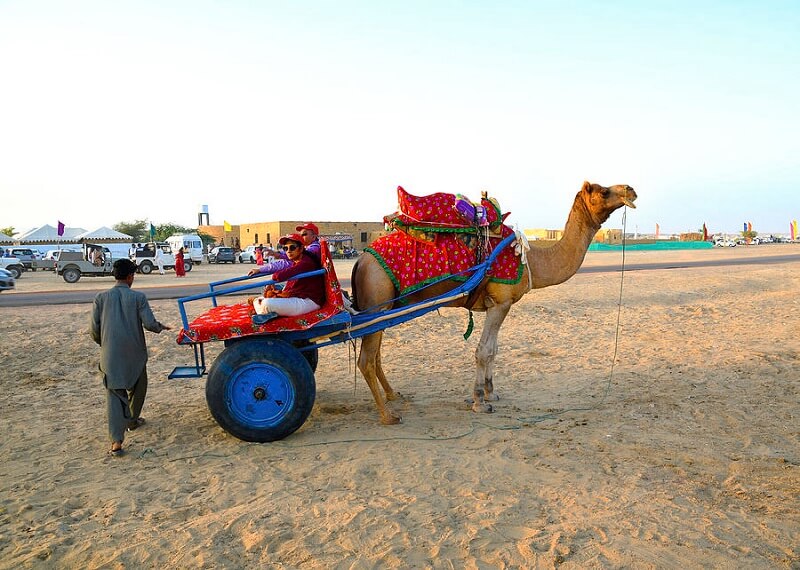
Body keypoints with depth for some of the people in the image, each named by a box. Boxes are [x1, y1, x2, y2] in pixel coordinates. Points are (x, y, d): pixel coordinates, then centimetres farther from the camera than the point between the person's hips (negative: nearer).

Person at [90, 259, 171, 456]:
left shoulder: (101, 297, 0)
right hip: (135, 354, -1)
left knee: (114, 394, 1)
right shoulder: (138, 297, -7)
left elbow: (95, 329, 1)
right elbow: (149, 324, -13)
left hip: (110, 356, 1)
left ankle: (117, 441, -10)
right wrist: (161, 327, 9)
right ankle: (132, 420, 43)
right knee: (137, 388, 24)